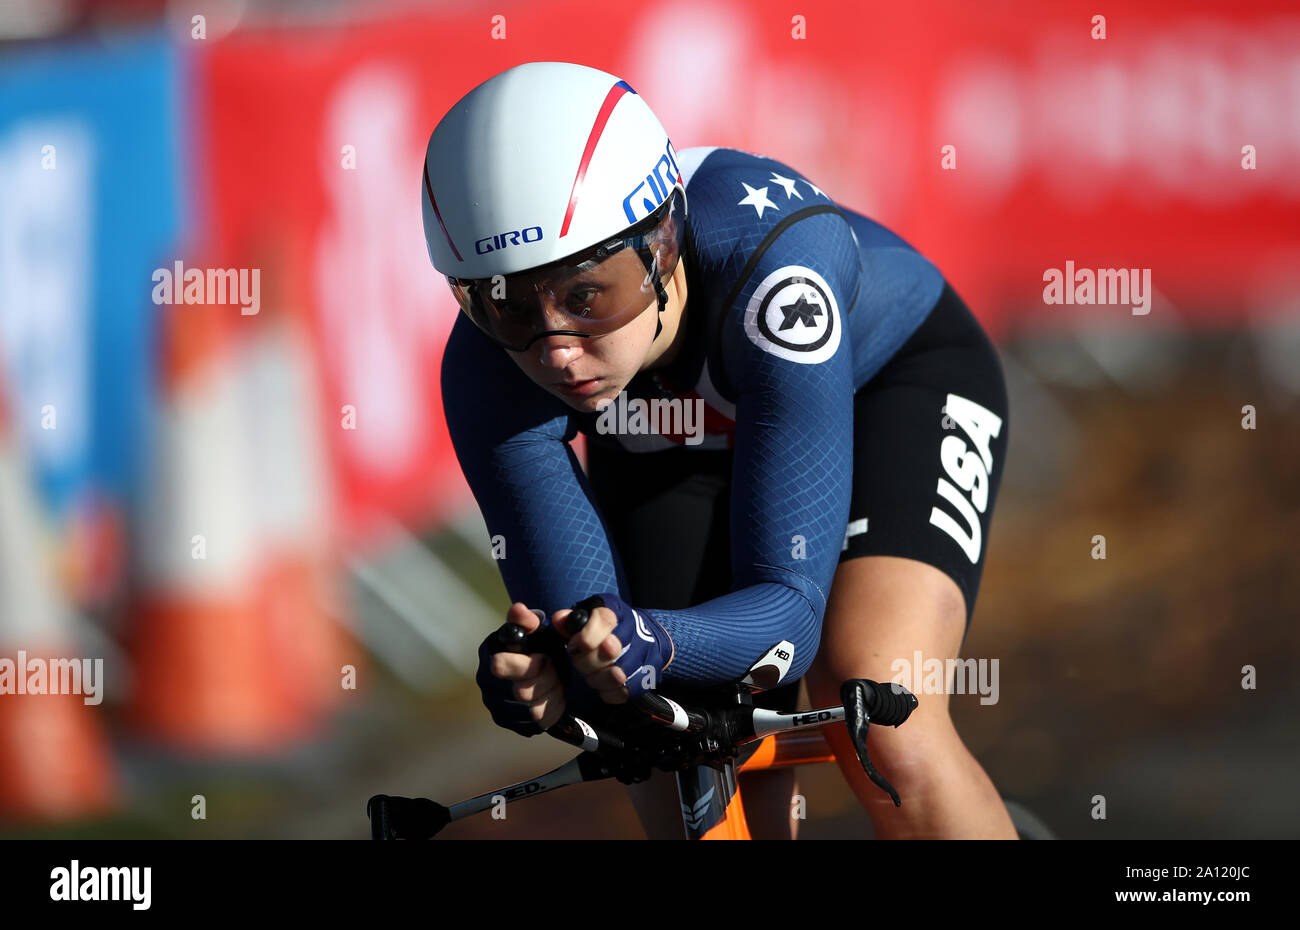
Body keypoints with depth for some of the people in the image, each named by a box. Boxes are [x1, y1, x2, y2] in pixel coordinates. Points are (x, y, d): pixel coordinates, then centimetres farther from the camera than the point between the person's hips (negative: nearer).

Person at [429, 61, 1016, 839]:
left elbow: (788, 603, -42)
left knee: (884, 740, -27)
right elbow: (582, 634, -30)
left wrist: (654, 647, -63)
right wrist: (536, 681, -54)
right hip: (672, 445, 3)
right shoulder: (489, 370, -33)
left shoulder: (770, 270, -43)